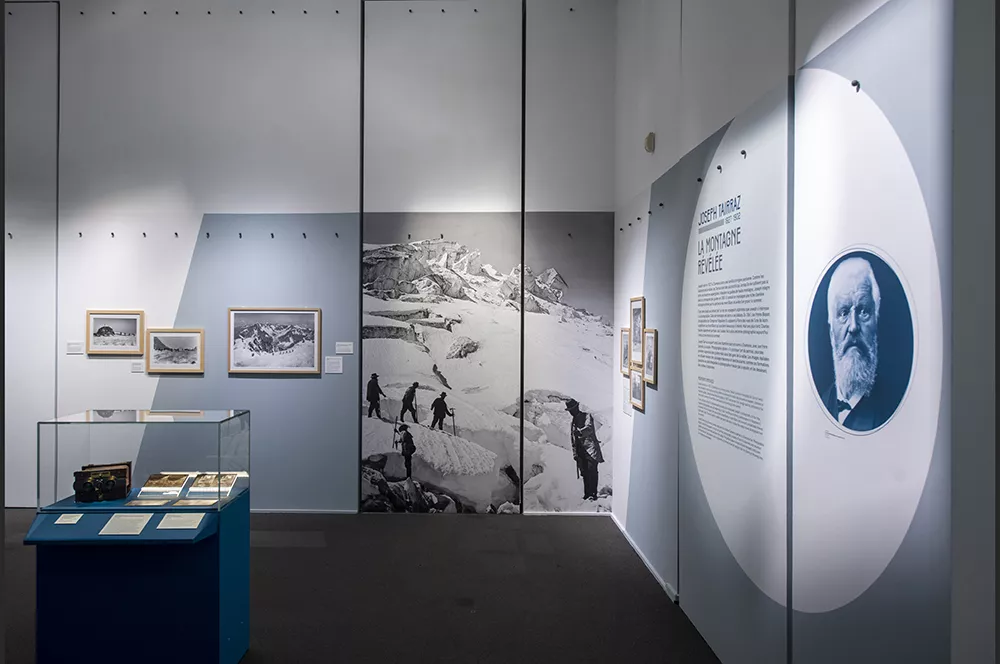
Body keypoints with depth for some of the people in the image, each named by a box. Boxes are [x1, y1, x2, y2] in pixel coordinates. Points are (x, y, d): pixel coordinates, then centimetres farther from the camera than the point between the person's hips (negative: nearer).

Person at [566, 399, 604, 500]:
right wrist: (575, 453, 14)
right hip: (580, 451, 6)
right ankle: (587, 493, 12)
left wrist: (580, 432, -43)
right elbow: (572, 438, 20)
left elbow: (589, 428, -22)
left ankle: (593, 493, -8)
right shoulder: (572, 421, 18)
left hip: (590, 448, -6)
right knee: (584, 473, 5)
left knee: (592, 471, -11)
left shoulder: (587, 416, -2)